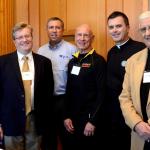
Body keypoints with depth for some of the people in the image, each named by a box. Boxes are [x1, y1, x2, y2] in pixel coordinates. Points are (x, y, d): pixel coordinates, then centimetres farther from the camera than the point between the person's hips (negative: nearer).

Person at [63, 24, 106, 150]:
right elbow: (69, 91, 11)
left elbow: (101, 93, -14)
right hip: (72, 118, 6)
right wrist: (66, 116, 6)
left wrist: (93, 121, -16)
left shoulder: (98, 61, -10)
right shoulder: (72, 61, 9)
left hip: (89, 119, -6)